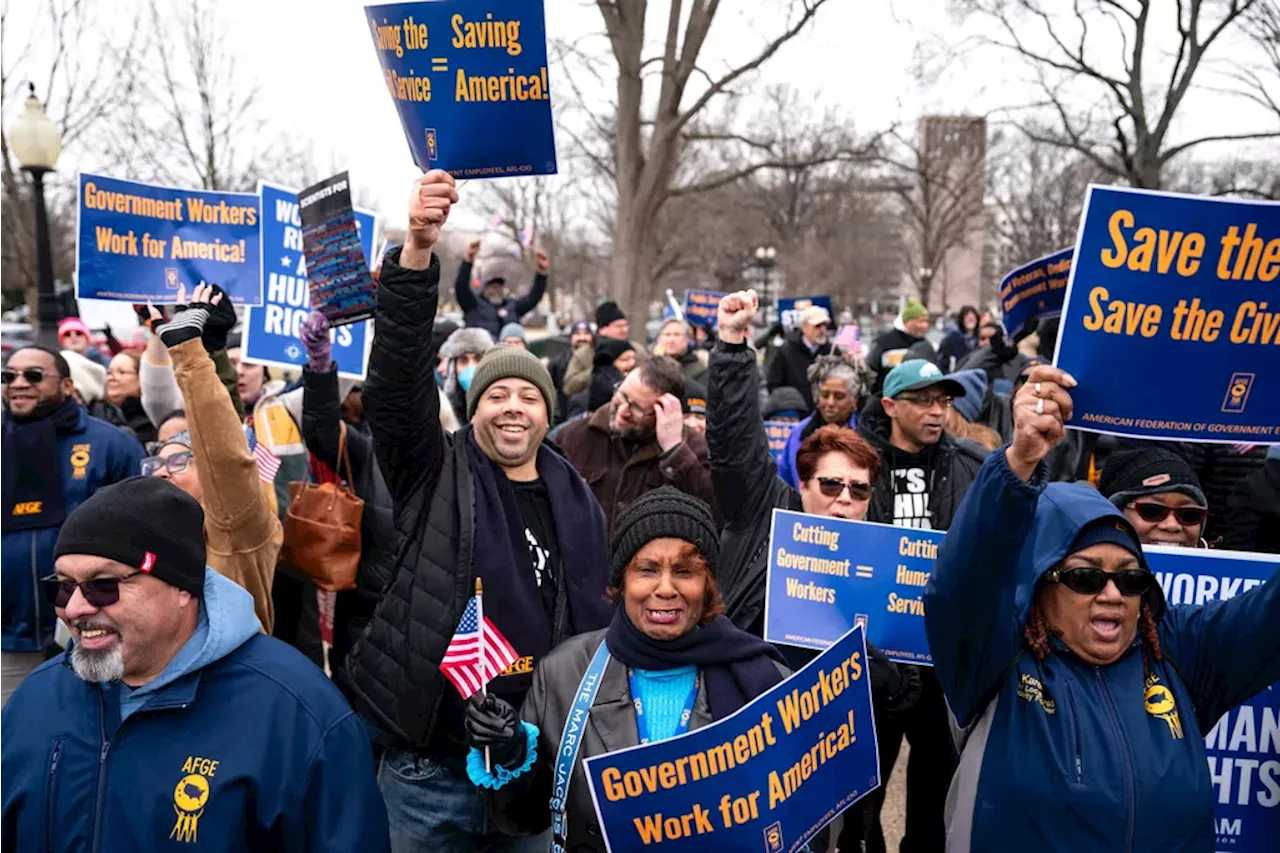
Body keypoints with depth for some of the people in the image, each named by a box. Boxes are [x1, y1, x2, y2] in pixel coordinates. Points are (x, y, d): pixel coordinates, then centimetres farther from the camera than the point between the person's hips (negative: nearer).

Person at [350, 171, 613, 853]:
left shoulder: (577, 503, 6)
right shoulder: (435, 473, -4)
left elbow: (596, 622, 12)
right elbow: (398, 375, -19)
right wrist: (416, 252, -32)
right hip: (429, 761, -3)